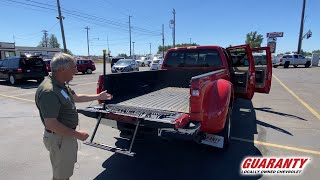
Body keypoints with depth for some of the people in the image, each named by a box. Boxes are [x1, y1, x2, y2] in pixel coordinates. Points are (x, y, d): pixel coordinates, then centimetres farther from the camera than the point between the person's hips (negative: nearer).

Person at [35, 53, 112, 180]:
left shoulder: (61, 84, 1)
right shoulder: (48, 91, -30)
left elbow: (76, 97, 17)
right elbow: (51, 124, -31)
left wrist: (98, 97, 21)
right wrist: (77, 134, -23)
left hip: (67, 134, 9)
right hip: (59, 138, -9)